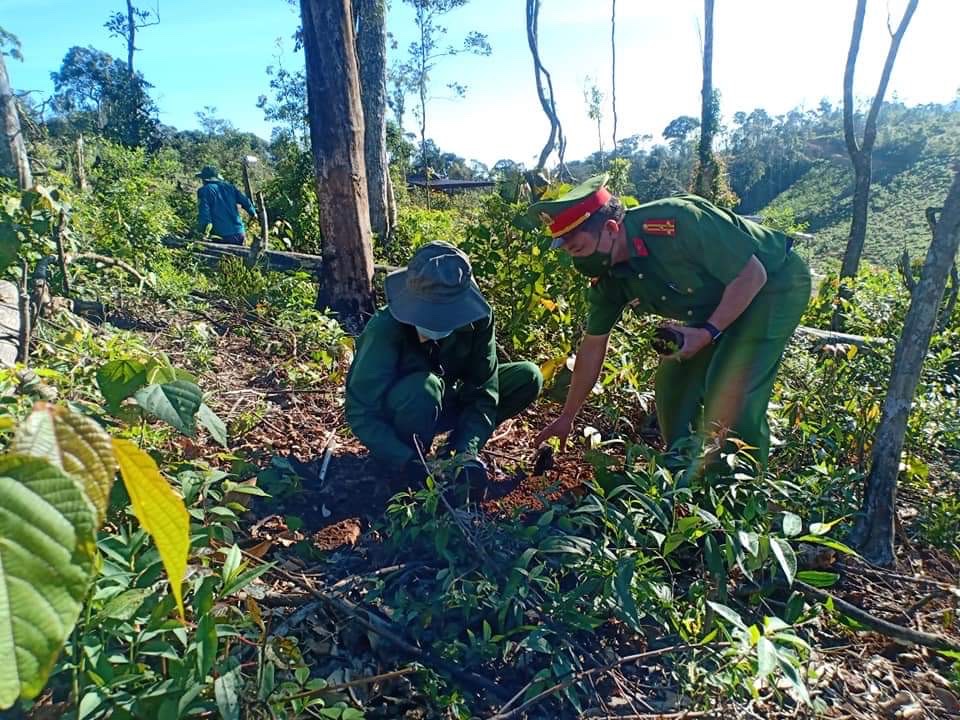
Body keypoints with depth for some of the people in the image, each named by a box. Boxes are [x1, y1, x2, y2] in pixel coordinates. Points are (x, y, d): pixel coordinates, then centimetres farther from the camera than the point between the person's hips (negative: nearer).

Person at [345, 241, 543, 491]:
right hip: (394, 414, -4)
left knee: (528, 377, -11)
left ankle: (456, 446, -1)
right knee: (423, 389, -39)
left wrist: (467, 450, -31)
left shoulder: (476, 318, -22)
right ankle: (407, 468, -12)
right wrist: (406, 462, -40)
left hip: (440, 405, 4)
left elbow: (483, 390, -18)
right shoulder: (384, 328, -32)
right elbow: (361, 413, -30)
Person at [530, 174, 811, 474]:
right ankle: (681, 469, 20)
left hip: (774, 283, -7)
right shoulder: (606, 279, -11)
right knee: (673, 379, 1)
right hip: (716, 300, 7)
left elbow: (752, 274, -26)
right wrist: (566, 418, 2)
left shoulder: (677, 222, -35)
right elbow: (593, 346, -1)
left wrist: (708, 333, -29)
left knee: (731, 390, -19)